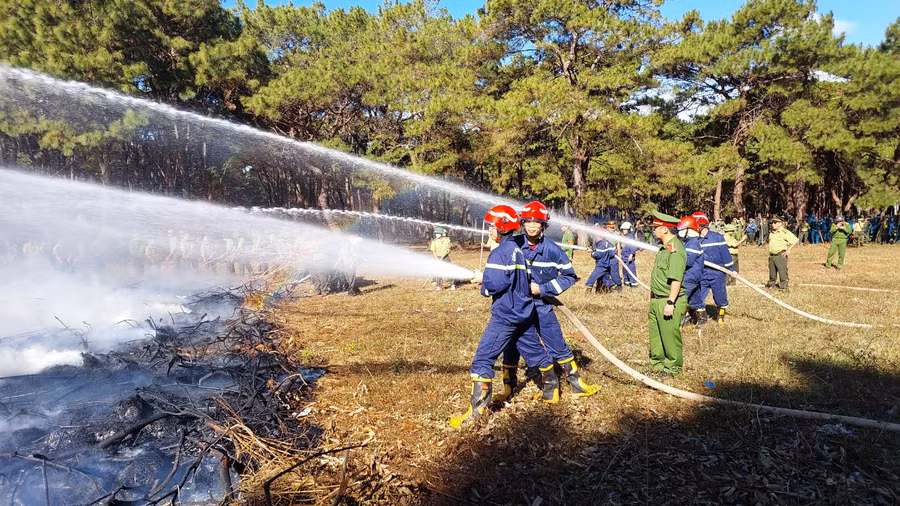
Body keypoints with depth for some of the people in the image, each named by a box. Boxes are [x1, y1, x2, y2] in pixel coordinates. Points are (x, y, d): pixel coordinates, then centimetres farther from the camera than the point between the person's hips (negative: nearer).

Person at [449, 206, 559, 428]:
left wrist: (482, 279, -4)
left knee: (483, 358, -7)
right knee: (534, 351, 23)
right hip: (524, 311, 9)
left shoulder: (500, 253, -15)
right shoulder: (517, 249, 13)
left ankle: (478, 408, -8)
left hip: (506, 315, -9)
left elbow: (497, 283, -25)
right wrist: (486, 278, 13)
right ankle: (551, 389, 39)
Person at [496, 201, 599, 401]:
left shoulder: (552, 249, -9)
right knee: (511, 346, 7)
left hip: (542, 306, -1)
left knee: (558, 346, 5)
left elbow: (569, 276, -2)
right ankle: (509, 386, 25)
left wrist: (543, 289, -11)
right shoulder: (513, 244, -7)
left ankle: (577, 384, 21)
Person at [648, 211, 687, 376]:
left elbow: (676, 279, -24)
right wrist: (652, 300, 22)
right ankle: (658, 363, 30)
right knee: (655, 335, 17)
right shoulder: (664, 248, 15)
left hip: (669, 302, -10)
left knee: (670, 336, 2)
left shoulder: (675, 248, -18)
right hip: (656, 301, 10)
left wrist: (670, 303, -26)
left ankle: (673, 367, 16)